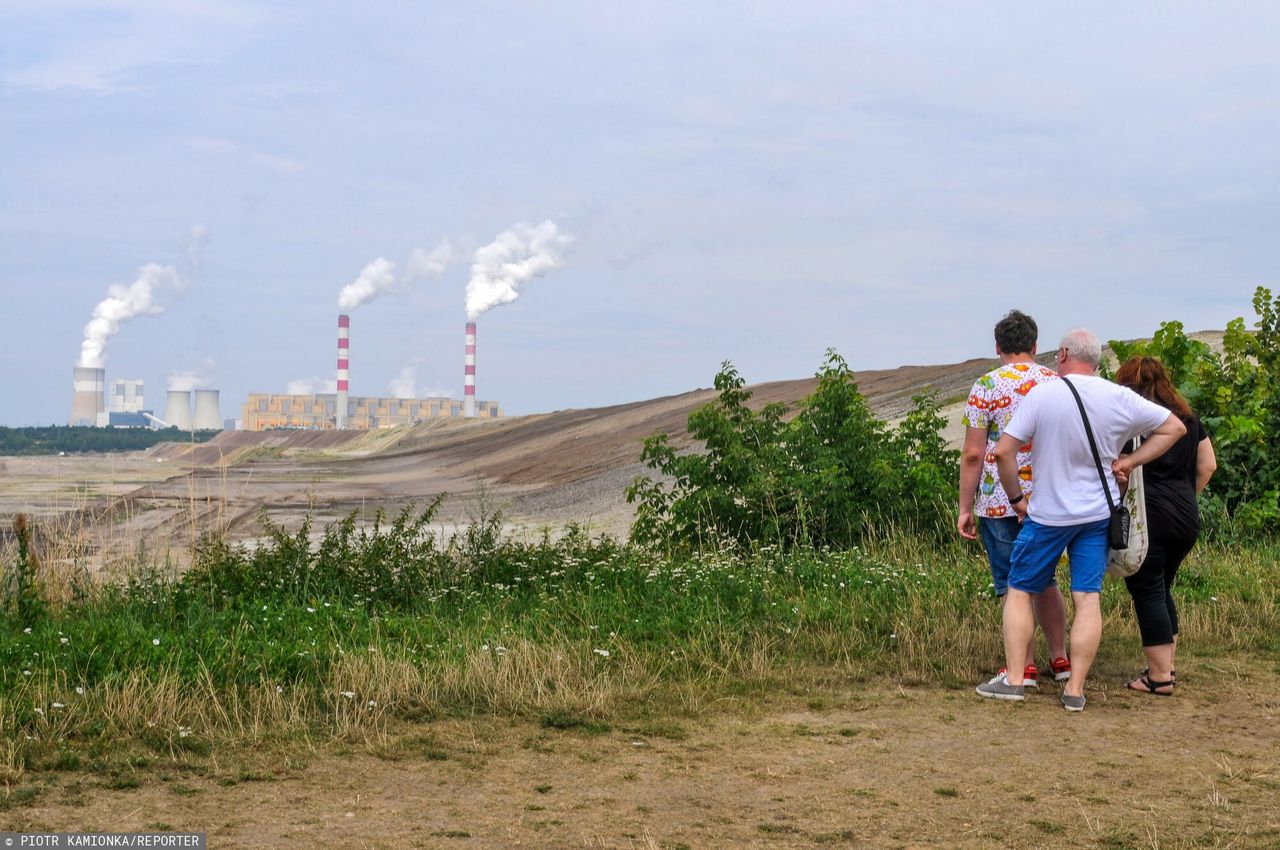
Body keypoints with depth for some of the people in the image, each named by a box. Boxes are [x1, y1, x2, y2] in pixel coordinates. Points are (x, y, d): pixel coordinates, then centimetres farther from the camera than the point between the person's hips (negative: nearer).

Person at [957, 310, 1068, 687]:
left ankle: (1024, 667, 5)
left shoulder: (986, 386, -8)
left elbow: (973, 454, -10)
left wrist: (965, 508, -4)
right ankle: (1060, 658, 23)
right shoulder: (1059, 384, 4)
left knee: (1012, 586, 4)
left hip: (1000, 502, -4)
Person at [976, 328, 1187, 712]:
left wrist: (1015, 497, -1)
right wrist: (1130, 461, 2)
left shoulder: (1041, 395, -12)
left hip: (1048, 515, -3)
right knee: (1089, 599, 4)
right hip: (1099, 514, 3)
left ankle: (1014, 679, 8)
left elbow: (1003, 451, -14)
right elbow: (1175, 427, 6)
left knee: (1019, 591, 9)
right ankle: (1075, 690, 4)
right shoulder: (1121, 399, -3)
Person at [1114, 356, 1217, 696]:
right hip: (1186, 518, 7)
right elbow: (1208, 465, 14)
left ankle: (1159, 678, 0)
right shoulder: (1188, 416, 14)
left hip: (1146, 515, -7)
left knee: (1147, 593, 0)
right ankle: (1165, 666, 21)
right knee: (1162, 589, 19)